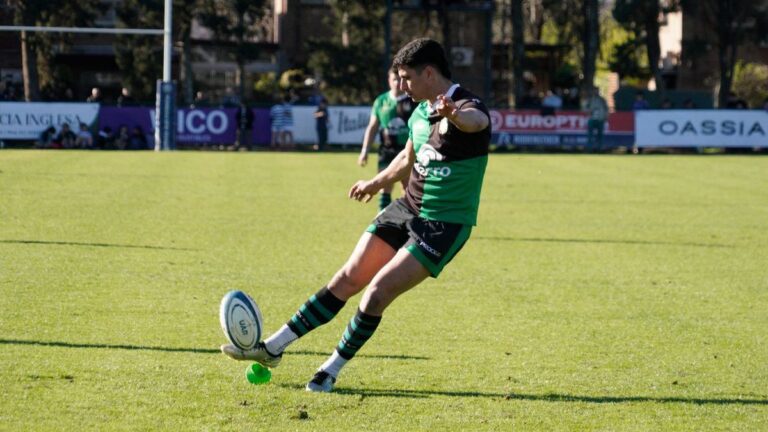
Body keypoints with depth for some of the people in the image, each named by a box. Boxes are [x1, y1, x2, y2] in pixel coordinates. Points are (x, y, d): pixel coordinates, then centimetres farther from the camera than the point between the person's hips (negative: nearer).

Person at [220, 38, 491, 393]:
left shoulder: (467, 107, -20)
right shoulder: (420, 113, 7)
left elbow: (477, 120, -47)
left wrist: (455, 115, -71)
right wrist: (378, 182, 44)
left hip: (444, 226, -7)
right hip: (407, 209, 8)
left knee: (378, 292, -14)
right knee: (347, 279, 5)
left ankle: (331, 370, 4)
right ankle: (272, 348, 9)